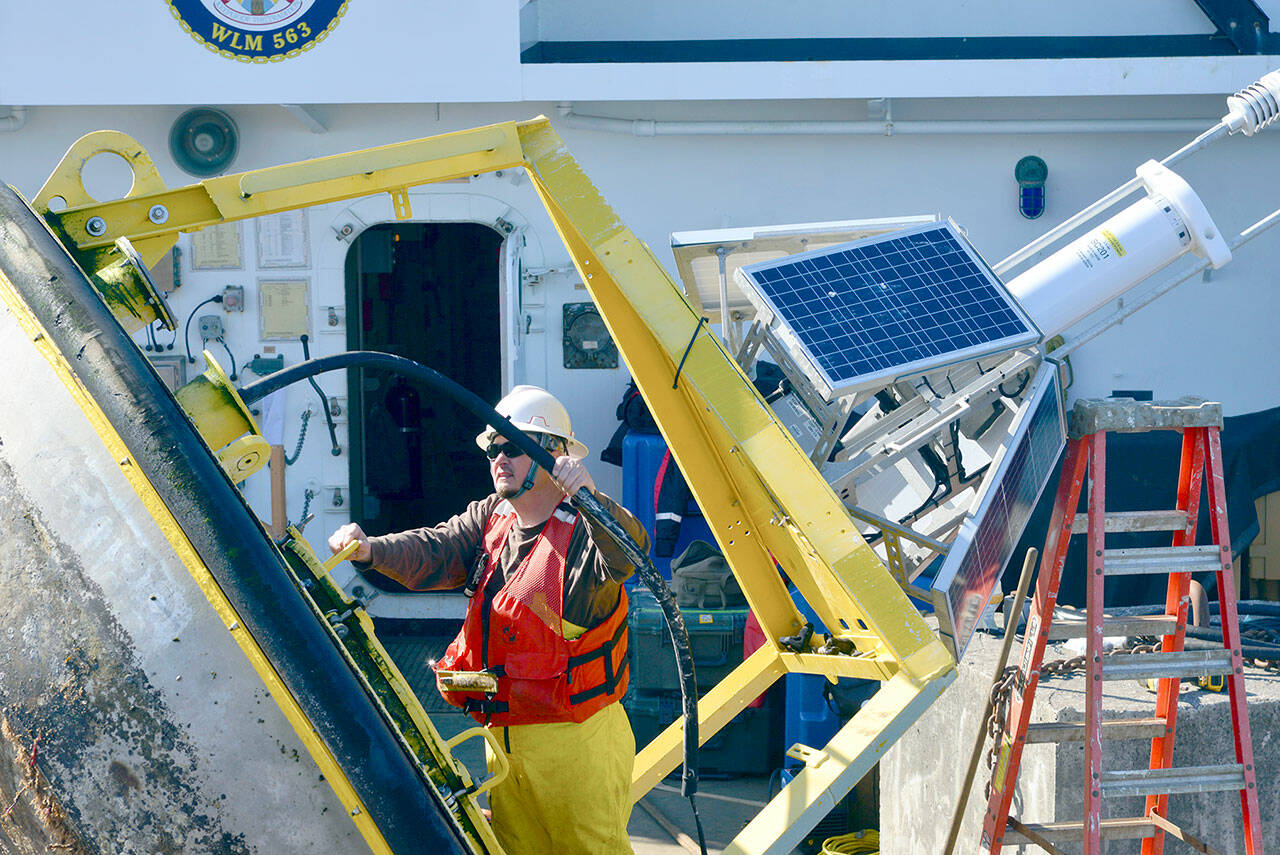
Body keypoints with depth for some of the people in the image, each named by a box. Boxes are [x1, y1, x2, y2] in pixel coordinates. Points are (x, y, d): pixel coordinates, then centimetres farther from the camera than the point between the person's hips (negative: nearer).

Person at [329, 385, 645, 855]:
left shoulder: (584, 530, -14)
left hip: (577, 743, -7)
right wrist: (371, 549, -23)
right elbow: (433, 554, -4)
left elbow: (627, 551, -34)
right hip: (505, 739, 7)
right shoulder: (488, 519, 8)